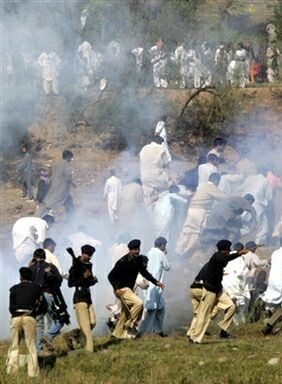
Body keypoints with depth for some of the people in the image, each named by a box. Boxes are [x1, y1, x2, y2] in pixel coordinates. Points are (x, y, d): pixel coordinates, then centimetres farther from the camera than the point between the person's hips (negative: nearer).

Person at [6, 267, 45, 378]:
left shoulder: (14, 289, 11)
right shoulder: (36, 288, 12)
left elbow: (11, 307, 9)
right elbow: (41, 307, 12)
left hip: (16, 318, 0)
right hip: (30, 318, 0)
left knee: (14, 346, 5)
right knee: (31, 346, 2)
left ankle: (11, 372, -6)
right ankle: (32, 372, -6)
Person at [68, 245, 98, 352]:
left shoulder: (88, 265, 13)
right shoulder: (76, 266, -10)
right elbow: (70, 283, -14)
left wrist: (93, 280, 1)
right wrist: (83, 277, -24)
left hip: (87, 296, 8)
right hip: (79, 296, -8)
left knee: (92, 322, 5)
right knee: (85, 325, -11)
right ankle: (89, 349, -12)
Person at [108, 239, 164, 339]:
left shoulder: (139, 260, -1)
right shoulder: (123, 262, -22)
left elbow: (144, 273, 14)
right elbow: (111, 276, -18)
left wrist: (156, 282, 3)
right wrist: (117, 288, -31)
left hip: (129, 289, 9)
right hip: (122, 289, -9)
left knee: (126, 312, 16)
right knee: (138, 303, -23)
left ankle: (118, 333, 29)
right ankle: (130, 325, -11)